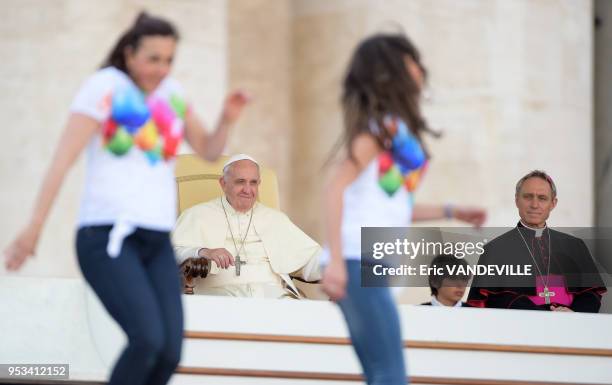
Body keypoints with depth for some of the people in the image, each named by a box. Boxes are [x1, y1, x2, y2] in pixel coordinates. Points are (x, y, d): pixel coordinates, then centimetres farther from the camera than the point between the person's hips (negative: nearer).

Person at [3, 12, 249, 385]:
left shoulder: (170, 91, 14)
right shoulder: (105, 85, -5)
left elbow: (209, 150, 17)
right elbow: (63, 158, -10)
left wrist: (227, 120, -5)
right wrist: (34, 228, -16)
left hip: (156, 242, 6)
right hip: (106, 238, -6)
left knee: (169, 353, -9)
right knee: (148, 339, -24)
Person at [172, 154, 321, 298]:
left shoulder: (275, 219, 26)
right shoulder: (197, 215, 13)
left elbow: (311, 257, 21)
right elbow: (174, 253, 0)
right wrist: (203, 252, -21)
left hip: (275, 296, 3)